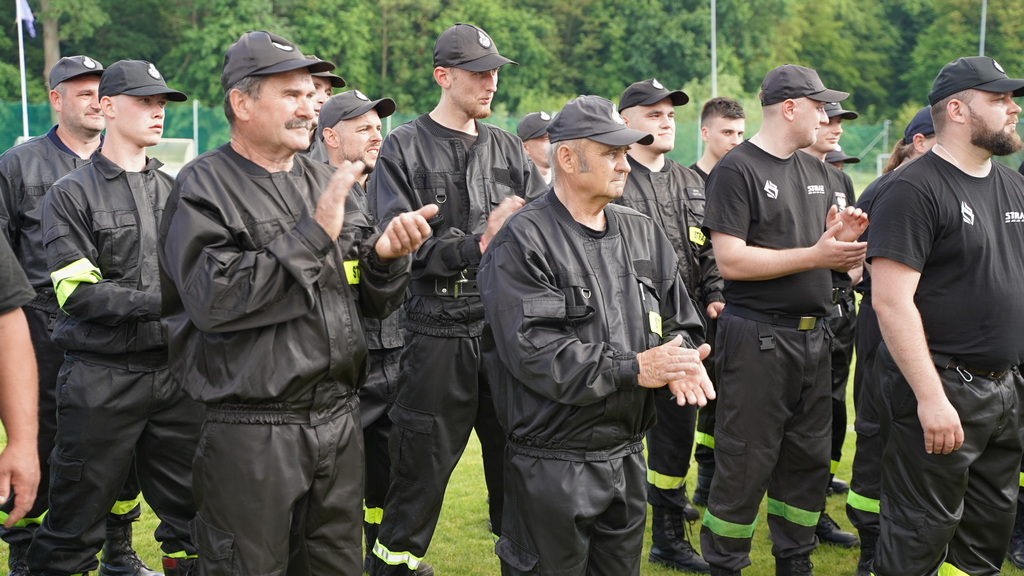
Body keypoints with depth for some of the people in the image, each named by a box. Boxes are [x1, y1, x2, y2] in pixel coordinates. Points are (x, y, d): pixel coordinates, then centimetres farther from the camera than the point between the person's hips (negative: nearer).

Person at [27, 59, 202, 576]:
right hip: (102, 378, -4)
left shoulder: (174, 192, 12)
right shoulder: (71, 194, -2)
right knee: (75, 520, 4)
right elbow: (78, 294, -11)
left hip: (174, 370, 4)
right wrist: (159, 302, -19)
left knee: (191, 513, 10)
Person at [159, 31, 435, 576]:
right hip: (252, 428, -6)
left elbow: (372, 303, 13)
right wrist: (313, 234, -20)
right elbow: (214, 300, -22)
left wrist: (384, 255, -9)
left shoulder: (327, 182, 11)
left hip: (340, 421, 6)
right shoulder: (204, 187, -7)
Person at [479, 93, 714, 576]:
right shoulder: (522, 243, -13)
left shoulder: (643, 234, 10)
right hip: (551, 466, -6)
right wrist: (634, 369, -21)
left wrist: (680, 362, -13)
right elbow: (532, 351, -22)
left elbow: (681, 323, 11)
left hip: (627, 458, 7)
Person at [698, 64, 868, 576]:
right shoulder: (737, 170, -9)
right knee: (746, 463, -1)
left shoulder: (815, 171, 16)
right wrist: (816, 255, -19)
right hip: (757, 336, -8)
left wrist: (843, 242, -2)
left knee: (809, 458, 13)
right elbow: (730, 261, -18)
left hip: (812, 336, 8)